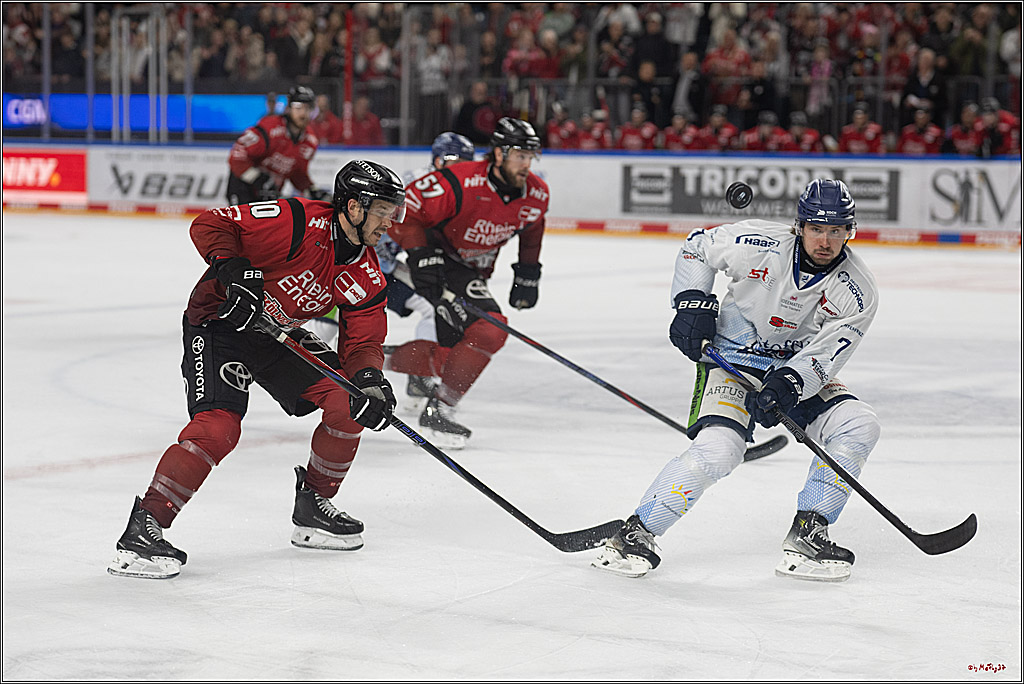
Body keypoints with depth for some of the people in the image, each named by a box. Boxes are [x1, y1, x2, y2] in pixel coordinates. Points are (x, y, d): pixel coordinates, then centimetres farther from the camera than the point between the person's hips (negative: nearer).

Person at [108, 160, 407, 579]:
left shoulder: (366, 278, -3)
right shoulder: (297, 222, -24)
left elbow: (362, 342, -2)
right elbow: (209, 225, -22)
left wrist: (369, 379, -23)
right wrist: (232, 270, -37)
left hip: (278, 336, 7)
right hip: (219, 323, -7)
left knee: (350, 401, -7)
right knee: (219, 426, -27)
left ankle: (313, 507, 13)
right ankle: (142, 531, -22)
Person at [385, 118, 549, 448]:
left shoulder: (537, 195, -6)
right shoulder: (459, 183, -27)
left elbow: (531, 230, 17)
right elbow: (404, 212, -21)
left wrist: (528, 273, 13)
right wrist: (422, 256, -29)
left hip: (474, 271, 8)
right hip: (440, 261, -8)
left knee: (452, 354, 8)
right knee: (489, 330, -24)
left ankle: (382, 359, 29)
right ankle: (439, 409, -14)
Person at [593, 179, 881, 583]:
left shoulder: (857, 294, -14)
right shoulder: (759, 245, -20)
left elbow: (824, 356, -17)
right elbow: (698, 246, -2)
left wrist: (787, 385, -34)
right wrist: (692, 304, -10)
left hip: (799, 368, 4)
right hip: (731, 355, -4)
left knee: (858, 428, -17)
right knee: (717, 450, -26)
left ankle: (806, 536, -9)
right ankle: (635, 534, -15)